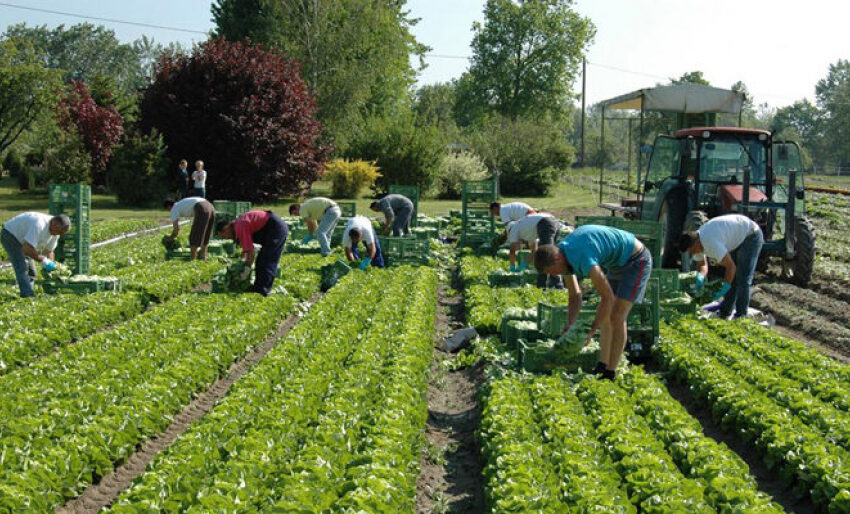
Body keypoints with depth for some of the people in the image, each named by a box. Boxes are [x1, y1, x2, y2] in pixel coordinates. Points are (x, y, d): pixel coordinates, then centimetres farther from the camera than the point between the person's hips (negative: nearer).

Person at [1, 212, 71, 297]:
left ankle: (29, 296, 10)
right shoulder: (39, 225, -38)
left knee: (31, 271, 6)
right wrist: (42, 260, -30)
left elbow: (49, 252, 2)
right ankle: (27, 295, -27)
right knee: (22, 267, -21)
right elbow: (27, 249, -38)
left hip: (22, 239, 9)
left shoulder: (55, 231, -9)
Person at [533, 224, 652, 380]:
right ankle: (601, 368, 17)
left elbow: (608, 297, -31)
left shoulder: (584, 261, -38)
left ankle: (610, 374, -6)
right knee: (605, 315, 10)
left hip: (637, 261, -10)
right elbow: (575, 295, -1)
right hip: (618, 263, 10)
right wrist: (571, 326, -15)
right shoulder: (561, 254, -7)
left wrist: (590, 332, -27)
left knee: (616, 317, -13)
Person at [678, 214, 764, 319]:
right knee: (731, 277, 13)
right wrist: (700, 277, -13)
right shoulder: (695, 241, -7)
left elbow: (731, 266, -30)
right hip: (739, 239, 10)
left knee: (742, 278, -13)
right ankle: (725, 311, 23)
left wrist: (724, 289, -24)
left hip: (751, 236, -10)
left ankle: (741, 315, -9)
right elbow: (702, 265, 8)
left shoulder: (711, 243, -36)